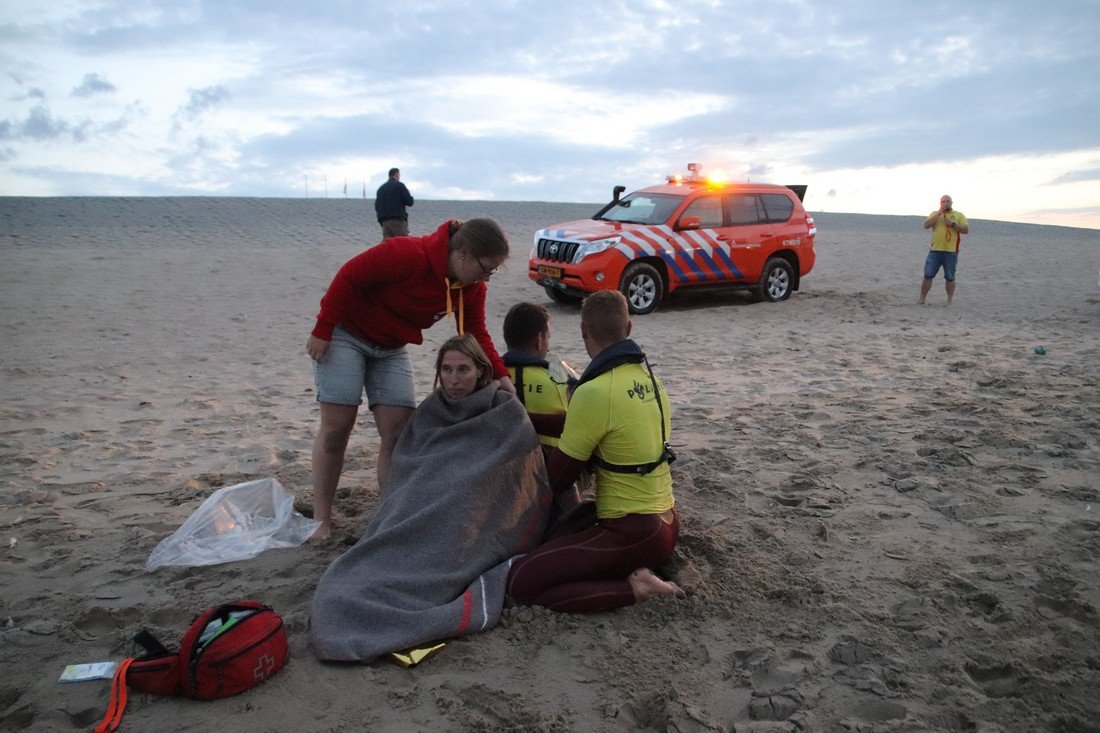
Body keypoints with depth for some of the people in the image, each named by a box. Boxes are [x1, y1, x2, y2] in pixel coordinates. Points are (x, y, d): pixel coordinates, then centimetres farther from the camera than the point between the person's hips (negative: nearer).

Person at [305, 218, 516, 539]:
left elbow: (476, 336, -4)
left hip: (391, 348, 6)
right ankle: (321, 519, 5)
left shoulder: (472, 288, -8)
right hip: (346, 333, -6)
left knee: (398, 430, -4)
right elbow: (350, 275, -24)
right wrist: (323, 330, -20)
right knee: (336, 425, -7)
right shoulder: (408, 254, -31)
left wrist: (501, 376, -19)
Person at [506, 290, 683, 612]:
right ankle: (639, 570, 12)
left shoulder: (595, 392, -21)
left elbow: (557, 478, -11)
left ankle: (632, 588, -12)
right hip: (666, 522, 9)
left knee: (521, 582, -11)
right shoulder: (649, 376, 4)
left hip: (632, 534, -9)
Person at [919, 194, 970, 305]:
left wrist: (953, 224, -12)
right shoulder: (935, 214, 12)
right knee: (928, 275, -1)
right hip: (935, 250, 1)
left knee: (950, 278, 5)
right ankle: (921, 299, 5)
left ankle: (949, 301, 14)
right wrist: (938, 214, -9)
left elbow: (966, 229, 0)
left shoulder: (959, 215, 8)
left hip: (951, 252, -1)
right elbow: (926, 225, -4)